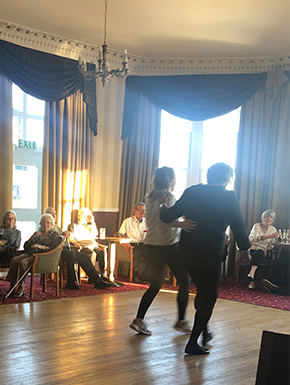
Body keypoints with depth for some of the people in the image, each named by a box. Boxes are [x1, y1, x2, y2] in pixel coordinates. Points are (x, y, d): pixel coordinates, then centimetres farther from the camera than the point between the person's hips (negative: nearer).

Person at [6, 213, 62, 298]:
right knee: (14, 260, -22)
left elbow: (54, 248, -8)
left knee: (23, 263, -31)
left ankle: (21, 287, -23)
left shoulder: (55, 235, 8)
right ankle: (13, 286, -24)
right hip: (30, 253, 6)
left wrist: (40, 246, -18)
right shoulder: (37, 234, 24)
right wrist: (32, 237, 4)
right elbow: (26, 247, 19)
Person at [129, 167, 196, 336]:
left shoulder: (150, 196, 12)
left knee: (155, 285, 14)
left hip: (151, 244, 7)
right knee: (184, 281, 8)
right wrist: (181, 224, -35)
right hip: (168, 244, -7)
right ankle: (181, 321, 12)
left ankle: (139, 319, 6)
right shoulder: (169, 196, -10)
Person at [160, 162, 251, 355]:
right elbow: (239, 230, -8)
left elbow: (167, 217, 1)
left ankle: (204, 332, 36)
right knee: (208, 297, 11)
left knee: (203, 292, 26)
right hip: (210, 255, -5)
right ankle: (193, 343, 14)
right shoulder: (229, 198, -9)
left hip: (187, 252, 5)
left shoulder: (192, 192, -1)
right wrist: (245, 246, 12)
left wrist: (164, 208, 22)